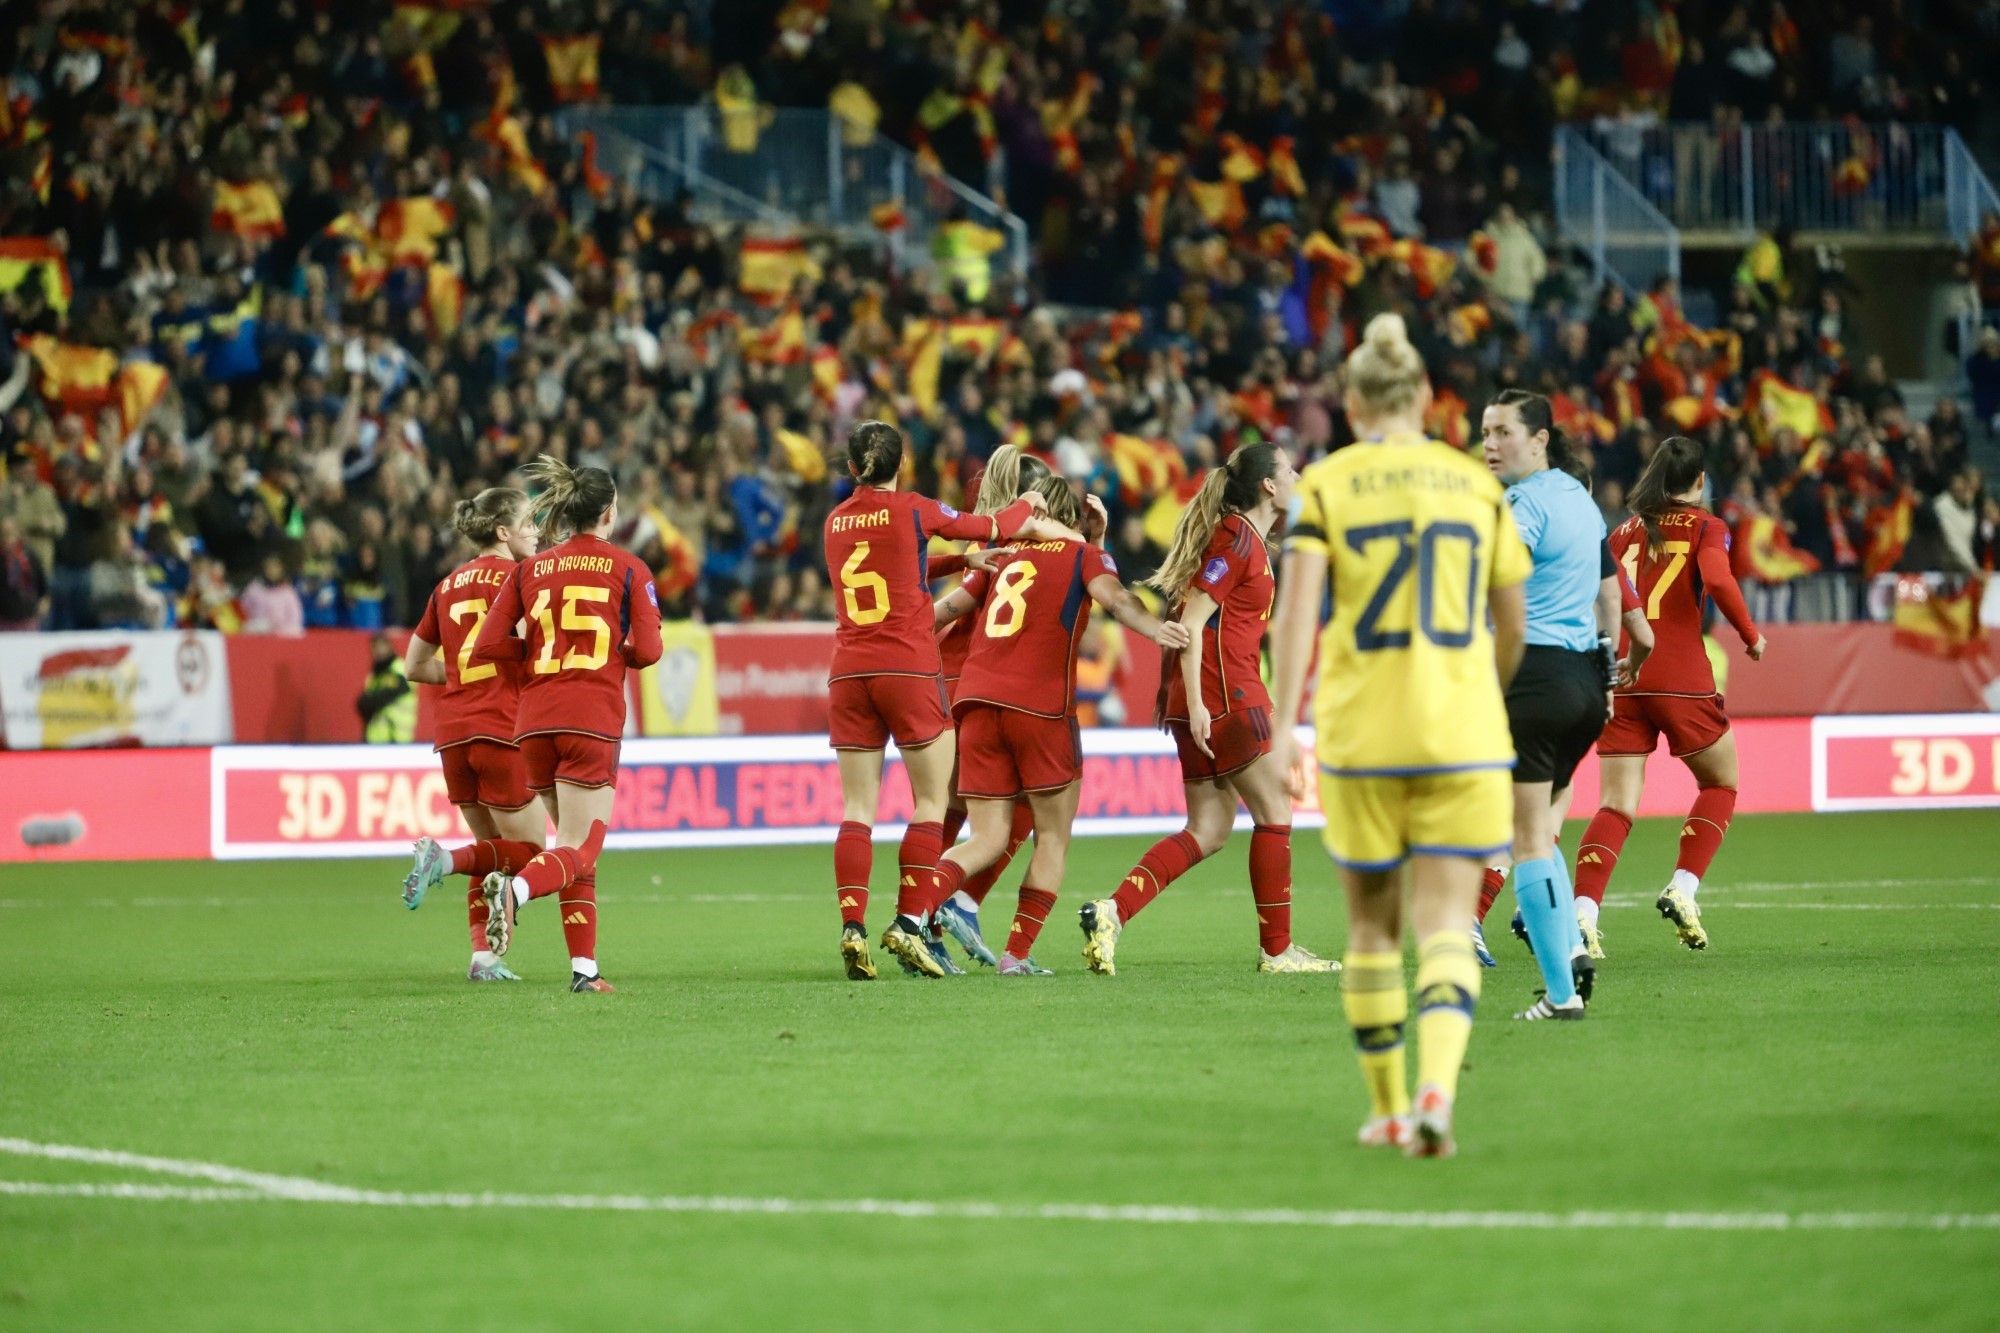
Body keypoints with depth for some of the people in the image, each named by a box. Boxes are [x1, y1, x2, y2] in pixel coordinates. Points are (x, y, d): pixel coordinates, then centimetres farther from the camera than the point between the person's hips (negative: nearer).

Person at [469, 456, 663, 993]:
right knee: (578, 851, -7)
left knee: (576, 846, 16)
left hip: (534, 723, 4)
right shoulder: (628, 568, 2)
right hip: (594, 722, -4)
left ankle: (584, 967, 10)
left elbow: (487, 647, 4)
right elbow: (647, 650, -5)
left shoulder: (528, 571, 10)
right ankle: (516, 888, -38)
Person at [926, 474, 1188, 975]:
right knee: (1054, 835, 9)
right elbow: (1111, 595, -13)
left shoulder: (1005, 557, 20)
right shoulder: (1084, 555, 8)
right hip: (1040, 704, -4)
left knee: (988, 839, 6)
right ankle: (1017, 954, 1)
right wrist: (1154, 628, -28)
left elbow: (948, 606, 26)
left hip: (977, 699, 4)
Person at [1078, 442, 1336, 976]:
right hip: (1222, 696, -10)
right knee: (1274, 811, 1)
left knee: (1209, 831, 7)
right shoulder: (1237, 538, -11)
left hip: (1201, 701, 10)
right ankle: (1277, 949, 6)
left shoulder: (1249, 539, 17)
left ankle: (1112, 911, -5)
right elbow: (1191, 620, -17)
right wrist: (1195, 703, -21)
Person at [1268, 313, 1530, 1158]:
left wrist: (1281, 729, -14)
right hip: (1461, 737, 1)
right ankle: (1436, 1089, -26)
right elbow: (1512, 627, 12)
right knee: (1445, 923, -3)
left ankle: (1387, 1107, 21)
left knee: (1371, 924, 15)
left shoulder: (1324, 485, 0)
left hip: (1359, 733, -1)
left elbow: (1296, 610, -11)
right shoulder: (1476, 483, 6)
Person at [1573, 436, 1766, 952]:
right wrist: (1751, 636, -3)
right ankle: (1682, 889, 1)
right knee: (1721, 783, 17)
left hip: (1621, 678, 4)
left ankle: (1583, 911, -17)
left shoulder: (1624, 531, 14)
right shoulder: (1705, 527, 2)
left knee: (1617, 806, 1)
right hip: (1681, 676, -3)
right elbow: (1718, 581, -16)